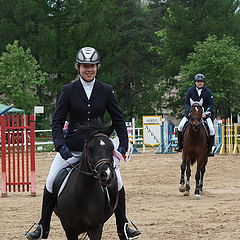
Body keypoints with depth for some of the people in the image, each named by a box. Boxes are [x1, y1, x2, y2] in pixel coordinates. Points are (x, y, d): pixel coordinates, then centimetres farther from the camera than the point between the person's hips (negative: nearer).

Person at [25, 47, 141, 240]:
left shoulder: (106, 91, 1)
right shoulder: (68, 91, -2)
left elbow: (118, 120, 5)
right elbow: (57, 121, -3)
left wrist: (123, 144, -7)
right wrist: (60, 144, -18)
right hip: (71, 147, 0)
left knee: (117, 182, -10)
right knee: (51, 182, -5)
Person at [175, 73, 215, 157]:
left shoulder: (208, 91, -3)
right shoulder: (190, 90, -1)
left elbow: (211, 104, -5)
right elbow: (186, 103, 0)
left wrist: (206, 113, -20)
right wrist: (189, 112, -17)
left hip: (204, 113, -1)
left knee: (211, 130, -18)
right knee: (181, 126, -16)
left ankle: (210, 149, -5)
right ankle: (179, 145, 3)